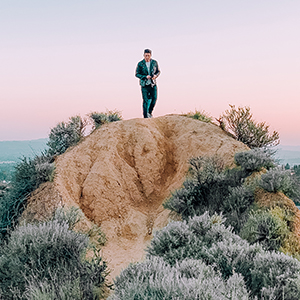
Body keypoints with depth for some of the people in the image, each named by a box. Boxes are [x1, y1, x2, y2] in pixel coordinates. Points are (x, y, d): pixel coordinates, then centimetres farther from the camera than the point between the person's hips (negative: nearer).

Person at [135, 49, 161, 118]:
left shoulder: (154, 62, 1)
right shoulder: (140, 64, -5)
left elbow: (158, 71, 12)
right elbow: (137, 74, -3)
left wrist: (155, 75, -11)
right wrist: (145, 77, -18)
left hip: (153, 84, 3)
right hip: (144, 84, -3)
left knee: (154, 99, 1)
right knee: (145, 100, -4)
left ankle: (149, 112, 24)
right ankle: (145, 116, 4)